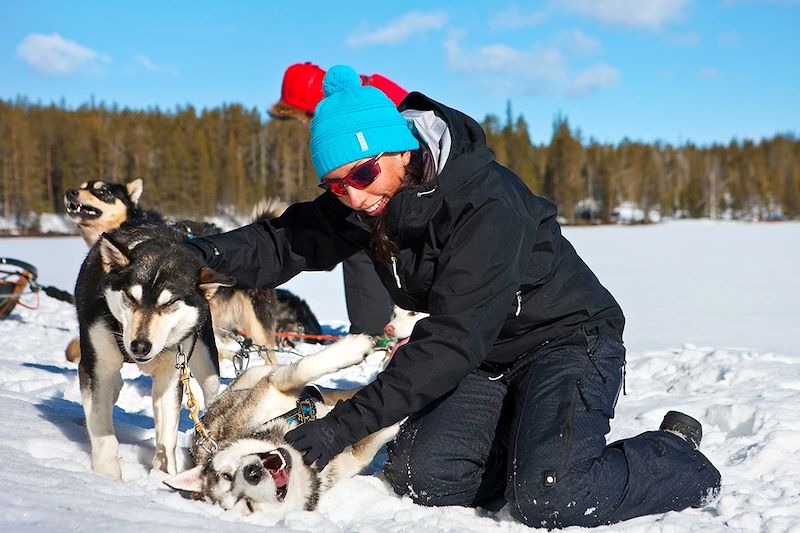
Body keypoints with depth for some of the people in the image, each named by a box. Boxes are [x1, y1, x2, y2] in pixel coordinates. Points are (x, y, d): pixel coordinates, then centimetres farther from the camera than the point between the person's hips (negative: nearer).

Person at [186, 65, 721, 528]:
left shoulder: (487, 204, -30)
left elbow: (451, 340, -32)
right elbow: (289, 242, -1)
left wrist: (345, 424, -33)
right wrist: (204, 252, -20)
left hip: (566, 336, -7)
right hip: (486, 357, 7)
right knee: (418, 477, -13)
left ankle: (676, 455, 1)